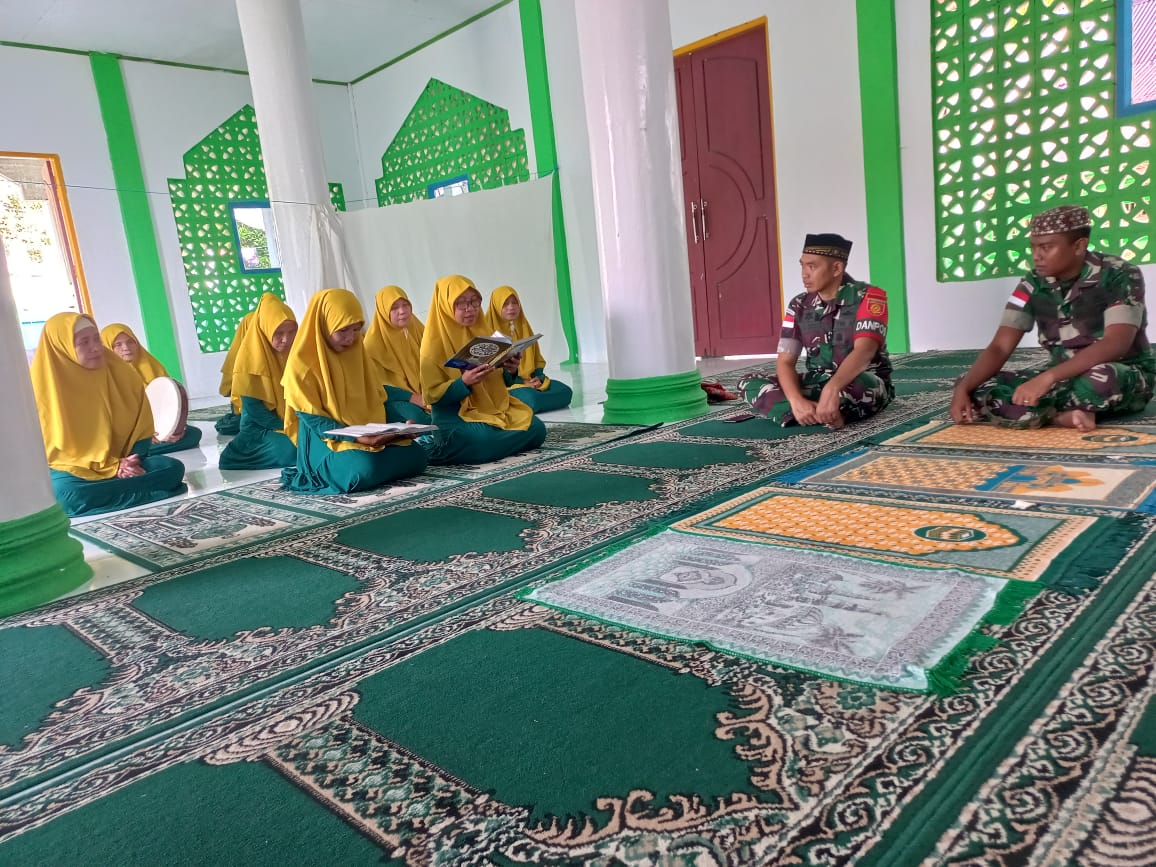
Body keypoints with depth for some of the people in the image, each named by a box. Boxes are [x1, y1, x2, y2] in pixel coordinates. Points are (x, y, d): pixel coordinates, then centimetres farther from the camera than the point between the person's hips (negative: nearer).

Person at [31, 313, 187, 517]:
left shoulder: (120, 374, 1)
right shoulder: (46, 385, -9)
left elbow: (141, 427, 6)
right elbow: (57, 449, -9)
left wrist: (132, 461, -13)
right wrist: (114, 467, -18)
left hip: (124, 463, 3)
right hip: (74, 470, -3)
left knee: (173, 468, -21)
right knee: (67, 495, -36)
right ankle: (154, 493, -26)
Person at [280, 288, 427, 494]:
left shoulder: (354, 354, 11)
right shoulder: (302, 363, -10)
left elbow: (375, 400, 11)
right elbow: (312, 419, -14)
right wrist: (355, 437, -27)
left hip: (371, 437, 6)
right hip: (325, 442, -6)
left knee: (417, 454, -13)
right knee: (365, 468, -36)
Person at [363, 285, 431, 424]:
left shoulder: (418, 330, 11)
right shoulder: (374, 341, -3)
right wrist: (409, 397, -19)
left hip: (423, 394, 5)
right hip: (393, 399, -4)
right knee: (417, 416, -36)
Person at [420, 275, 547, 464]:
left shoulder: (480, 332, 10)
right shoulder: (434, 343, -8)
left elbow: (496, 379, 17)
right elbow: (431, 395, -10)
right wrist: (464, 383, -27)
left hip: (494, 407, 7)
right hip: (454, 417, -7)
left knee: (536, 429, -12)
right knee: (487, 441, -34)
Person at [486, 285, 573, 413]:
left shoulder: (524, 327, 16)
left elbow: (538, 360, 20)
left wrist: (539, 378, -2)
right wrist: (521, 381, -15)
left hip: (531, 381, 7)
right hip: (505, 384, -7)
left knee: (565, 392, -17)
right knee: (530, 398, -39)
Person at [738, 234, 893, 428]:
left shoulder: (868, 297, -13)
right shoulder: (798, 306, 1)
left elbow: (863, 351, -28)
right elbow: (785, 362, -8)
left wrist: (832, 389, -47)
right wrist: (797, 401, -29)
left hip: (863, 383, -5)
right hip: (817, 385, 5)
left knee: (860, 386, -42)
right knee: (748, 383, -16)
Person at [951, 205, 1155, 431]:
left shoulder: (1120, 276, -15)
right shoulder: (1033, 285, -2)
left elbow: (1115, 344, -28)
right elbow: (999, 348, -8)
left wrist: (1047, 377, -39)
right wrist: (962, 389, -26)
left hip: (1124, 376, -4)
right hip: (1063, 379, 4)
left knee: (1101, 378, -42)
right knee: (974, 390, -18)